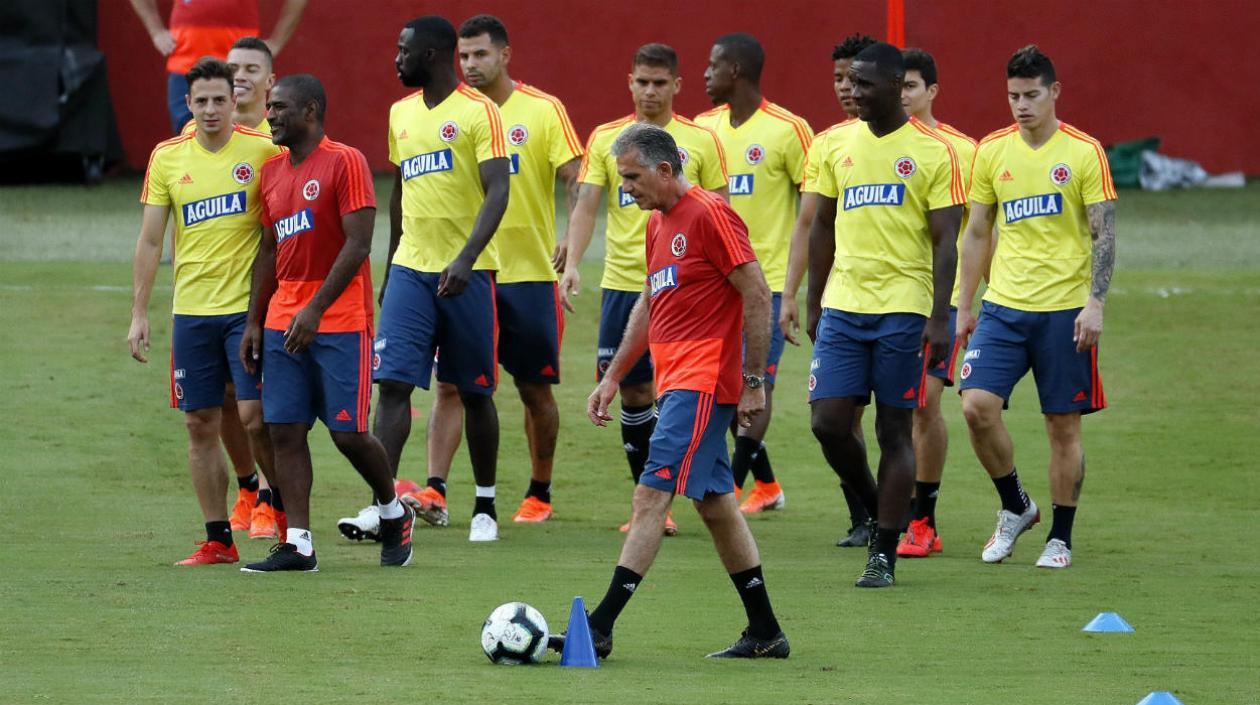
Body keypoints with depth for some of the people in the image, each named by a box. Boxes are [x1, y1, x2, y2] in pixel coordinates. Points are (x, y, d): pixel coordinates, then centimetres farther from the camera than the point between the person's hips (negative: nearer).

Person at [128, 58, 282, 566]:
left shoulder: (263, 151, -3)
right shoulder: (167, 158, 5)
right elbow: (150, 241, 8)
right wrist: (139, 313, 4)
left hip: (249, 307, -3)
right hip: (192, 310, 3)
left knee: (254, 416, -10)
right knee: (201, 425, 3)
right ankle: (218, 540, 10)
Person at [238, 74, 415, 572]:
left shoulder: (344, 163, -9)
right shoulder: (272, 172, 14)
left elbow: (357, 244, -15)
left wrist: (315, 308, -21)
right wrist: (254, 322, 13)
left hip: (341, 322, -7)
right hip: (283, 321, 7)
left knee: (348, 432, -6)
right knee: (284, 431, -1)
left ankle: (394, 512, 19)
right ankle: (297, 545, 0)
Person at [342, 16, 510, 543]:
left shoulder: (478, 112, -8)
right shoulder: (402, 114, 12)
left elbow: (497, 192, -16)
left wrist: (466, 258, -29)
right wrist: (390, 269, 24)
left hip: (465, 273, -5)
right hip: (410, 268, 5)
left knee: (474, 392, 5)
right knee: (393, 382, -8)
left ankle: (486, 507, 19)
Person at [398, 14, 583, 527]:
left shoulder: (544, 111, -3)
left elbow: (575, 179, -7)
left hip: (528, 271, -2)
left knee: (535, 388, 7)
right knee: (451, 383, -8)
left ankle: (539, 494, 21)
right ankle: (434, 490, -14)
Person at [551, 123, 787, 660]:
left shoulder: (710, 214, -12)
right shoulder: (658, 224, 16)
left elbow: (757, 296, -14)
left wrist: (753, 381, -15)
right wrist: (613, 377, 23)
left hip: (702, 383, -10)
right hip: (676, 383, 10)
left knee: (651, 496, -13)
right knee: (715, 504, 12)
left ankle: (600, 628, -17)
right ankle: (765, 634, 18)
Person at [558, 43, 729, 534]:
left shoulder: (701, 141, 3)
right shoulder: (606, 139, 5)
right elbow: (585, 206, -1)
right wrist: (572, 264, -16)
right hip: (622, 283, 2)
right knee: (633, 392, 6)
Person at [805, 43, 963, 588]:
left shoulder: (931, 153, -3)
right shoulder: (838, 144, 10)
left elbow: (945, 241, -5)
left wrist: (939, 318, -12)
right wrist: (813, 304, 14)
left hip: (904, 309, -4)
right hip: (844, 306, 4)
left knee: (894, 431, 0)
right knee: (827, 421, -5)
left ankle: (884, 553, 5)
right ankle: (875, 511, 21)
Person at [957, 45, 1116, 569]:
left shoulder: (1083, 152, -4)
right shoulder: (991, 152, 6)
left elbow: (1104, 233, -4)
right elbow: (976, 233, 14)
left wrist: (1095, 303, -14)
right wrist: (963, 305, 11)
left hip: (1064, 308, -3)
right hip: (1003, 307, 3)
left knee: (1063, 426, 1)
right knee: (977, 406, -12)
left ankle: (1060, 537, 14)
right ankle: (1014, 507, 9)